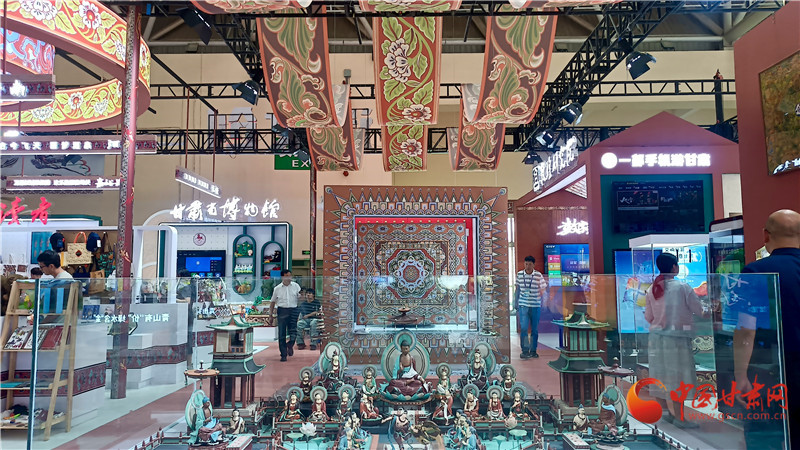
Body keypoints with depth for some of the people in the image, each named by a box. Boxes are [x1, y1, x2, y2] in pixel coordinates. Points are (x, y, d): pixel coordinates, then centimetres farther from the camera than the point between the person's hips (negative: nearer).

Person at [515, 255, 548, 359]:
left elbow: (543, 289, 1)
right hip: (523, 305, 1)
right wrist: (515, 304, 13)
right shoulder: (519, 274, 2)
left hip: (535, 305, 0)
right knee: (523, 328, -9)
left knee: (534, 329, 7)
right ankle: (525, 351, -5)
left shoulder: (538, 276, -5)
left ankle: (533, 351, 19)